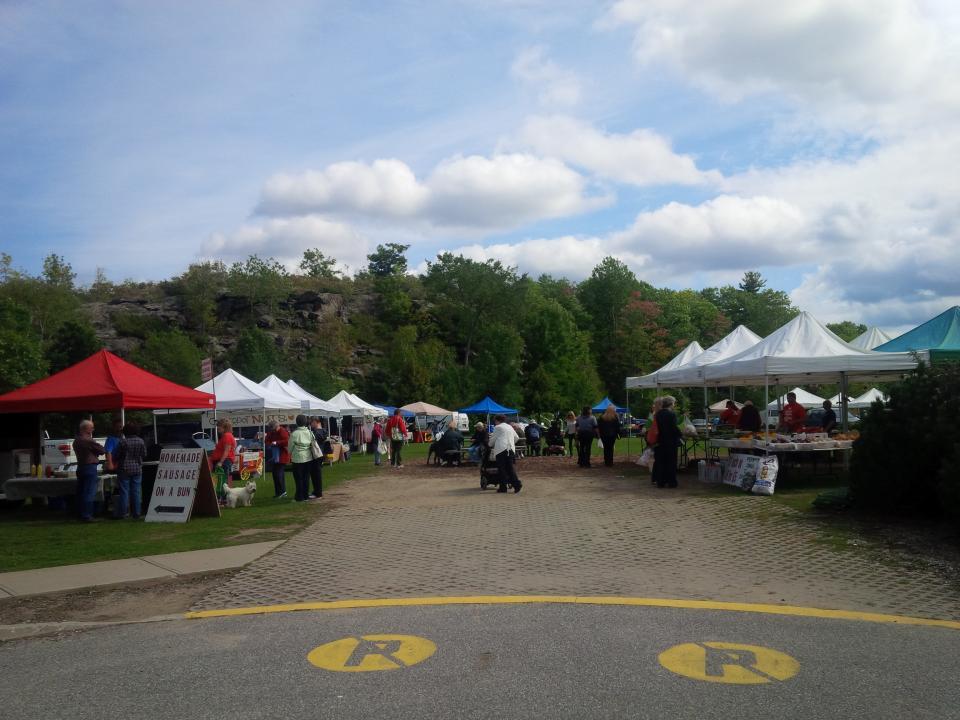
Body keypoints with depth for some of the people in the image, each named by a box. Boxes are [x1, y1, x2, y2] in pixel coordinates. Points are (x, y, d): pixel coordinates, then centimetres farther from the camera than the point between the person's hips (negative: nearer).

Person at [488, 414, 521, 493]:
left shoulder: (497, 427, 4)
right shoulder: (510, 427, 22)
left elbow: (493, 439, 9)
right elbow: (517, 438, 26)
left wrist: (490, 444, 28)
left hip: (501, 449, -6)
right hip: (511, 449, 6)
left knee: (501, 469, -1)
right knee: (510, 468, 5)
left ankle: (503, 487, -1)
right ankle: (516, 483, -10)